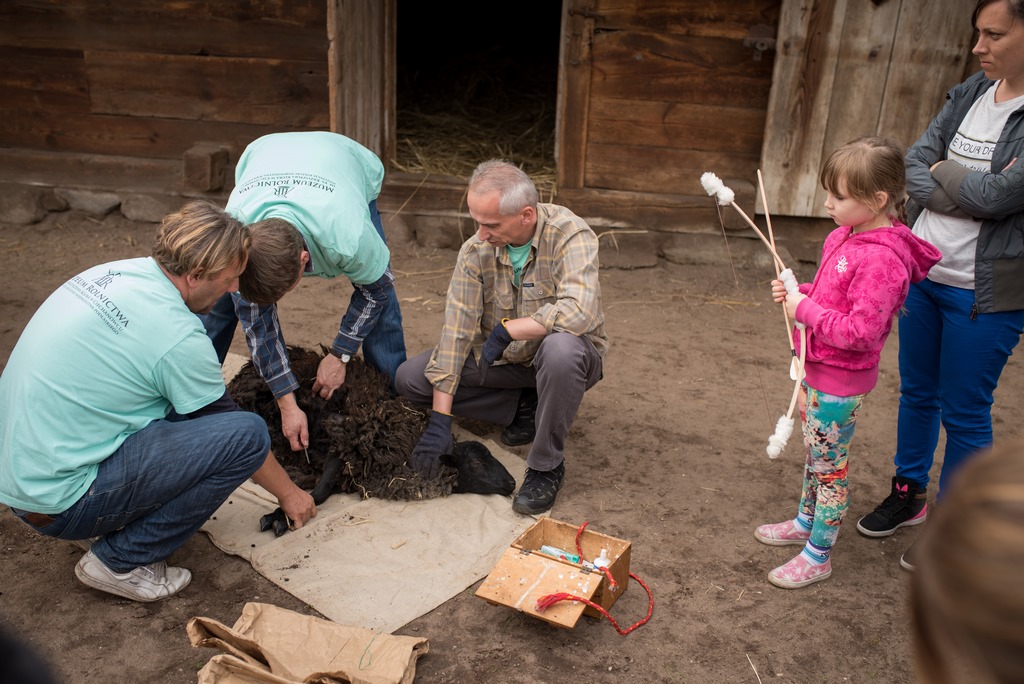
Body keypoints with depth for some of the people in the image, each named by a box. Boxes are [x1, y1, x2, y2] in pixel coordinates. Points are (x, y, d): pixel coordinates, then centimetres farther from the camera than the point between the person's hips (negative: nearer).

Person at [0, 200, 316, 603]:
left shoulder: (112, 272, 3)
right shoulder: (176, 334, -21)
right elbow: (235, 431, -7)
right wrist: (287, 493, 10)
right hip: (58, 503, -9)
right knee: (248, 432, -15)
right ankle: (122, 562, -3)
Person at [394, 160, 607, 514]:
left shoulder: (569, 235, -25)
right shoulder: (476, 250, -12)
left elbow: (578, 312, -41)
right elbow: (457, 329, -16)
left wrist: (505, 329, -30)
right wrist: (440, 419, -20)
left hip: (566, 355, -4)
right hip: (501, 358, 5)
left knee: (560, 348, -41)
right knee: (409, 377, -8)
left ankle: (547, 465, -18)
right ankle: (524, 409, 3)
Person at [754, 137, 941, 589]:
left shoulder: (881, 260, -26)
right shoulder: (844, 236, 2)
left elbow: (860, 332, -29)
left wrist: (805, 309, -24)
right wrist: (798, 292, -2)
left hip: (840, 384, -9)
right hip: (817, 370, 9)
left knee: (829, 465, 5)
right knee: (814, 453, 24)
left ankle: (817, 556, 21)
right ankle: (805, 523, 44)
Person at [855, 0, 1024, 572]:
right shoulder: (970, 94, 4)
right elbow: (914, 167, 0)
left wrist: (943, 173, -7)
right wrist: (968, 192, -16)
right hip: (924, 272, 7)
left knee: (964, 413, 6)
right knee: (917, 392, 18)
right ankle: (910, 494, 38)